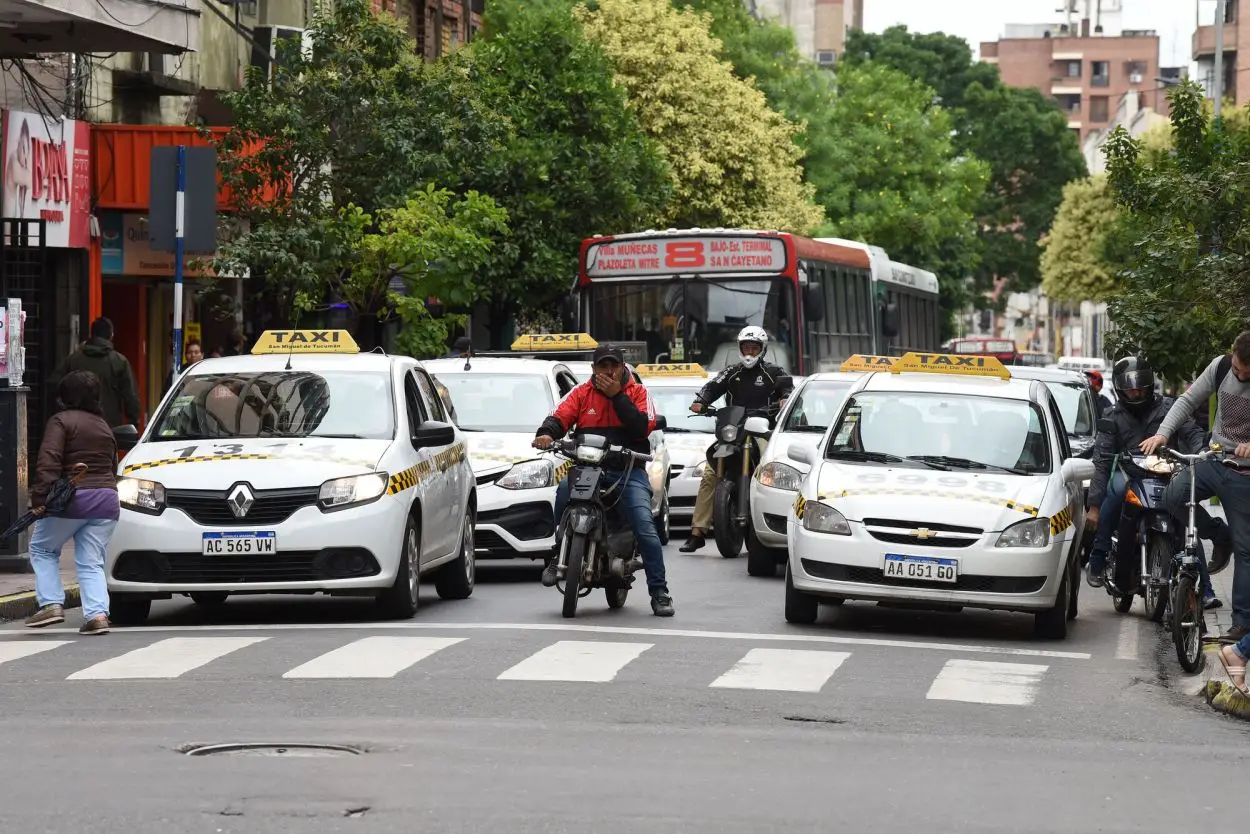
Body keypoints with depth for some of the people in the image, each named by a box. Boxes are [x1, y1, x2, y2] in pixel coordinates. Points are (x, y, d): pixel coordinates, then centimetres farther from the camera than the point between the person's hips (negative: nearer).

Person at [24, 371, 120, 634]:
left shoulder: (61, 421, -3)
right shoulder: (104, 426, 20)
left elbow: (48, 462, -15)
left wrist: (40, 497, -20)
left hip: (72, 498, -6)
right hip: (107, 500, 6)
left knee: (42, 548, 14)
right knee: (91, 563, 7)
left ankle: (51, 603, 3)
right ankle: (98, 614, -8)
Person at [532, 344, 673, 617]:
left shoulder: (637, 392, 7)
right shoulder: (582, 393, 11)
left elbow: (644, 427, -9)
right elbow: (560, 417, -3)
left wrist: (617, 396, -11)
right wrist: (546, 433, -25)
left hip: (629, 471, -1)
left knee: (645, 526, -17)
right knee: (565, 489, -32)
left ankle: (659, 592, -11)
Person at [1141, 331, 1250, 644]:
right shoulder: (1220, 367, -4)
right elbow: (1188, 400, 4)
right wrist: (1163, 433, -9)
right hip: (1214, 461, 4)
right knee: (1172, 496, -22)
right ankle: (1218, 538, 5)